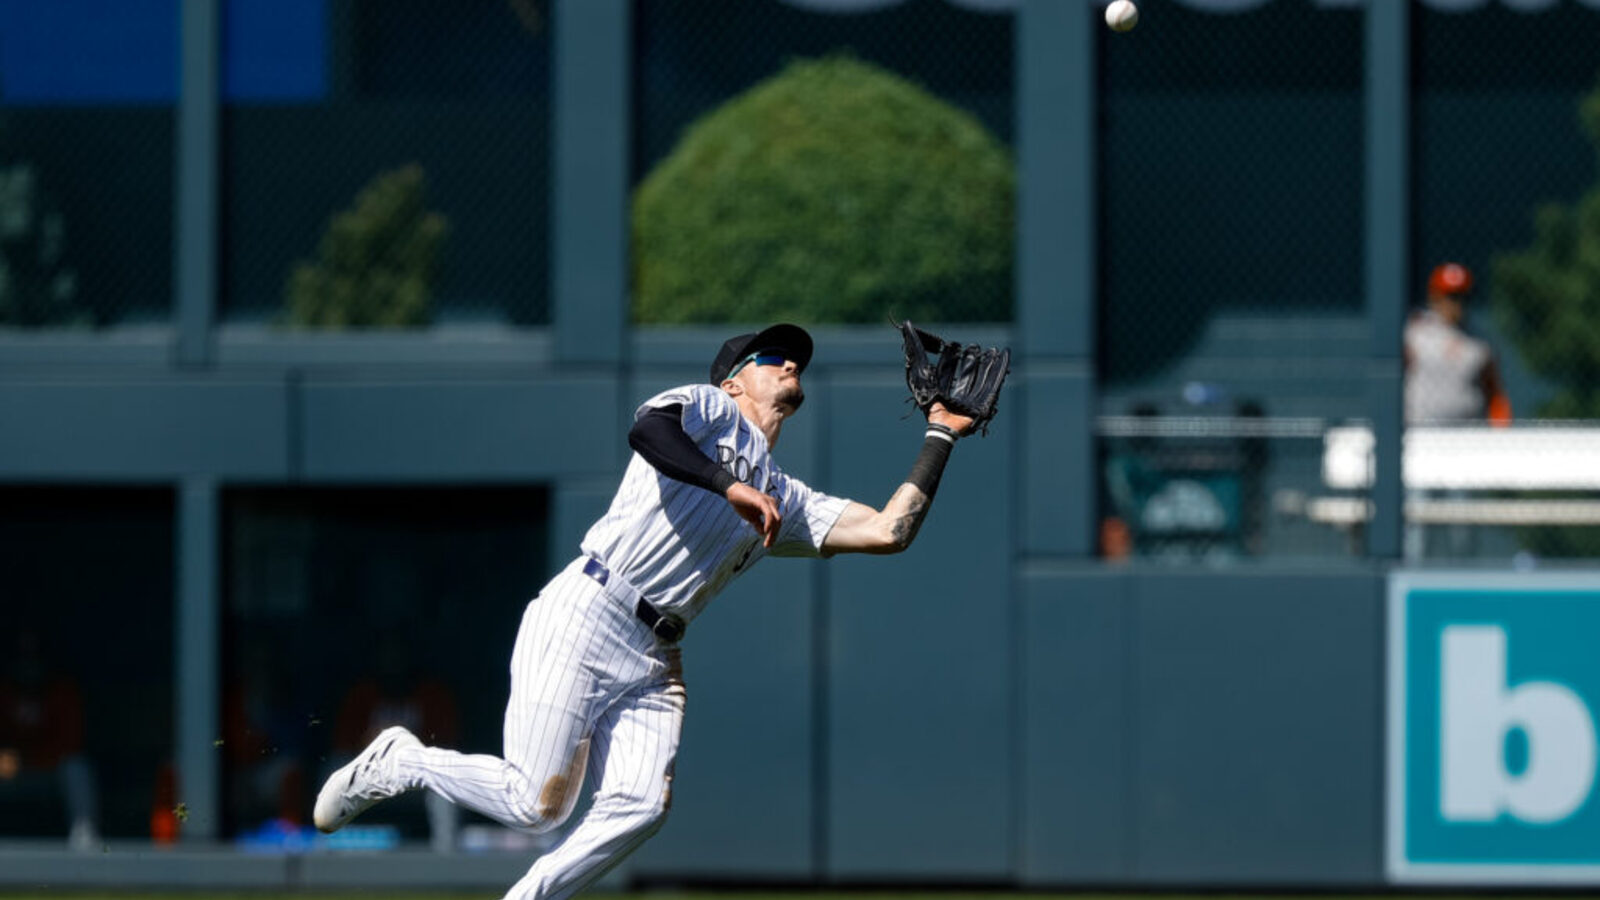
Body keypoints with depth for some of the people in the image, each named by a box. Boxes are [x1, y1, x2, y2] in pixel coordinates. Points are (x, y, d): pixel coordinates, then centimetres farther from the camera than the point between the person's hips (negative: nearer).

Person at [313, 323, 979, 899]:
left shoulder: (789, 503, 22)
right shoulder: (707, 410, 5)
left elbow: (889, 531, 14)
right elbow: (647, 429, -18)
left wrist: (940, 437, 19)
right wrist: (731, 487, -25)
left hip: (653, 664, 7)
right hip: (584, 623, -7)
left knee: (640, 808, -15)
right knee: (538, 804, -12)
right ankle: (396, 764, 11)